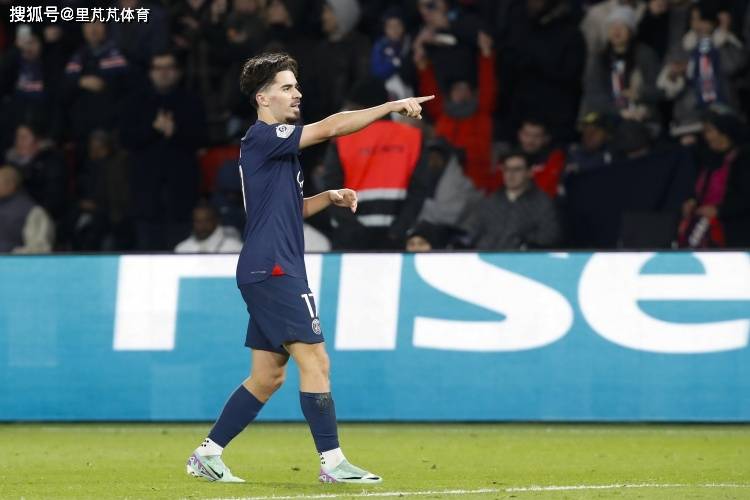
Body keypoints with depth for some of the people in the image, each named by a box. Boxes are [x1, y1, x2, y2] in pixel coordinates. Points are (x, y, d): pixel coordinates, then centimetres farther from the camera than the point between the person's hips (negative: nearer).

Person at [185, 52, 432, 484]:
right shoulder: (262, 138, -11)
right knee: (315, 361, -13)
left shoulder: (278, 146, 20)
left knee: (268, 375, 12)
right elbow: (331, 128, -19)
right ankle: (332, 462, -13)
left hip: (272, 272, 10)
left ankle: (208, 454, 16)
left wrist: (330, 197, 12)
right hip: (272, 269, -10)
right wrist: (394, 106, -17)